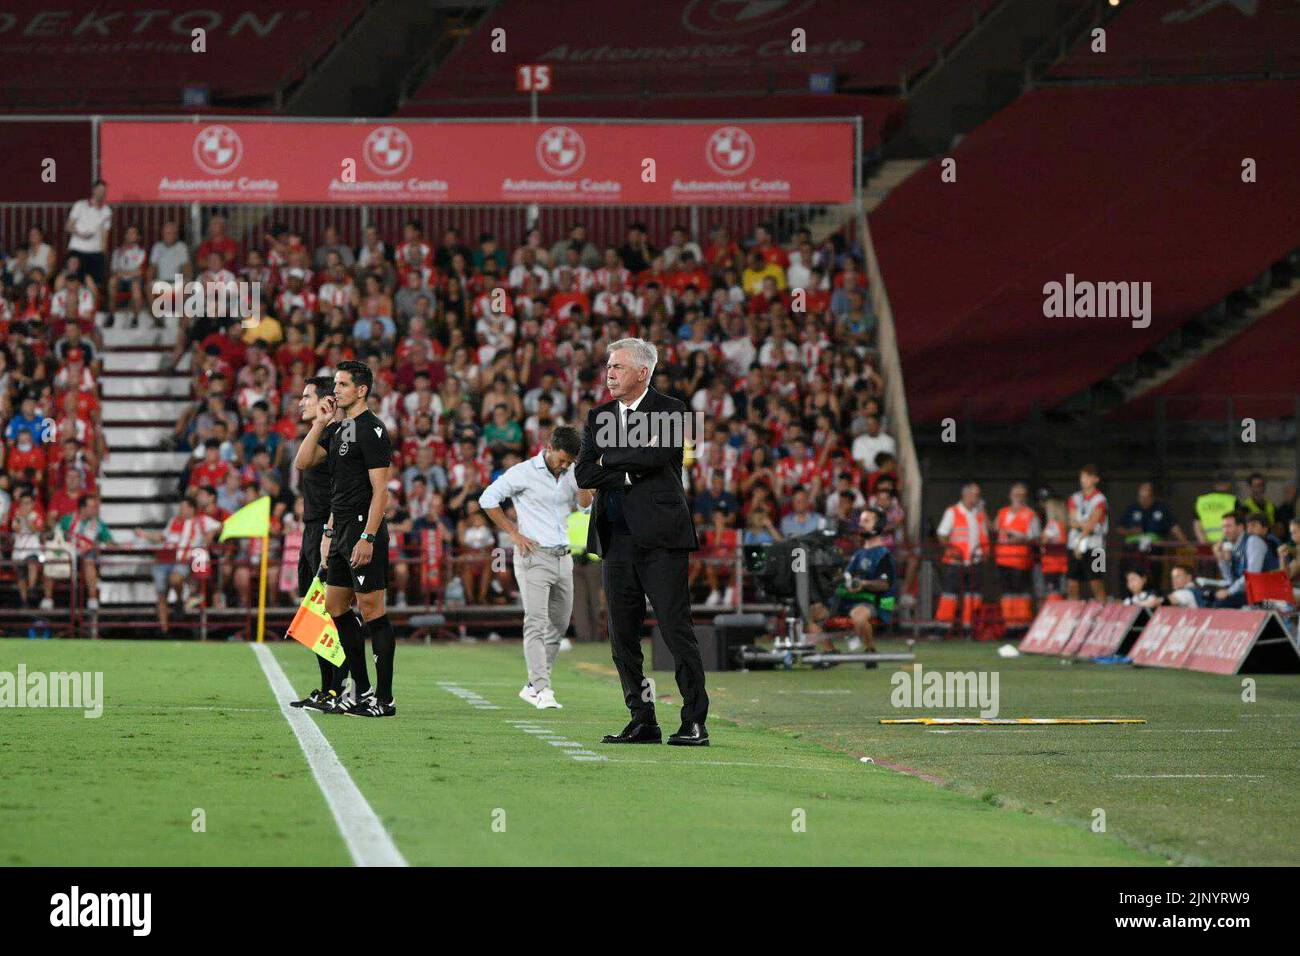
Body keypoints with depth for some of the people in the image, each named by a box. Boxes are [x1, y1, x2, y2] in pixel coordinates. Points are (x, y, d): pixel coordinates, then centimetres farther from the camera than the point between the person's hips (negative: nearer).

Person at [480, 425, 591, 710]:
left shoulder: (570, 473, 10)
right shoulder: (524, 472, -7)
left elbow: (585, 505, 5)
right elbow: (488, 498, -7)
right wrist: (514, 533, -9)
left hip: (563, 558, 7)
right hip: (534, 556, -7)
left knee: (559, 625, 8)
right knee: (536, 624, -13)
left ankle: (532, 687, 16)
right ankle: (542, 690, -19)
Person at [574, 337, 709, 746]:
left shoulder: (670, 410, 0)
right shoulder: (598, 416, 15)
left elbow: (658, 454, -18)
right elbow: (583, 475, 5)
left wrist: (610, 458, -5)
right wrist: (630, 472, -8)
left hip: (660, 537, -5)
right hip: (617, 539, 6)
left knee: (676, 630, -7)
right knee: (623, 637, 6)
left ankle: (694, 723, -4)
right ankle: (643, 721, 12)